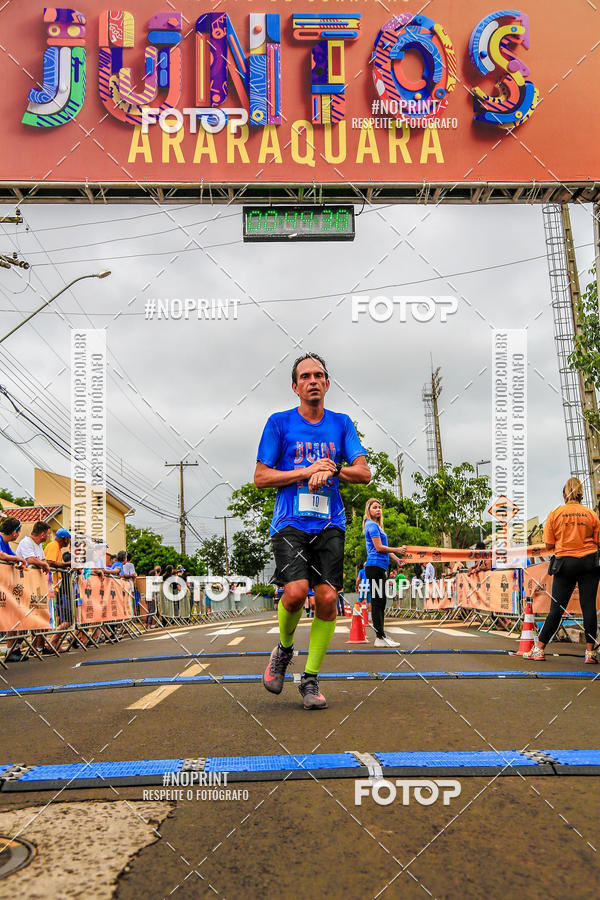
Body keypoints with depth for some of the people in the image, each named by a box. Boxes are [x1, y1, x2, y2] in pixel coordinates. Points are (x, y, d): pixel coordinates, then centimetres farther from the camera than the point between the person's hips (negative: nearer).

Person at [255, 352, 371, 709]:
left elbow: (364, 473, 7)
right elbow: (261, 477, 3)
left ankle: (311, 679, 9)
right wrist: (308, 471, -8)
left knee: (327, 598, -7)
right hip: (290, 523, -2)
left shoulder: (341, 423, 13)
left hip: (329, 524, 2)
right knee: (296, 591, -20)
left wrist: (331, 470, -12)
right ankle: (284, 649, 12)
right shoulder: (279, 423, 6)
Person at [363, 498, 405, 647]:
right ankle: (380, 637, -10)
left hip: (380, 568, 10)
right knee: (377, 602, -10)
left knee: (380, 602, 10)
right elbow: (379, 547, -14)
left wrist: (397, 559, 21)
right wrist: (397, 550, -4)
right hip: (375, 566, -10)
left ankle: (380, 636, 13)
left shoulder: (376, 525, 22)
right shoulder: (372, 525, -9)